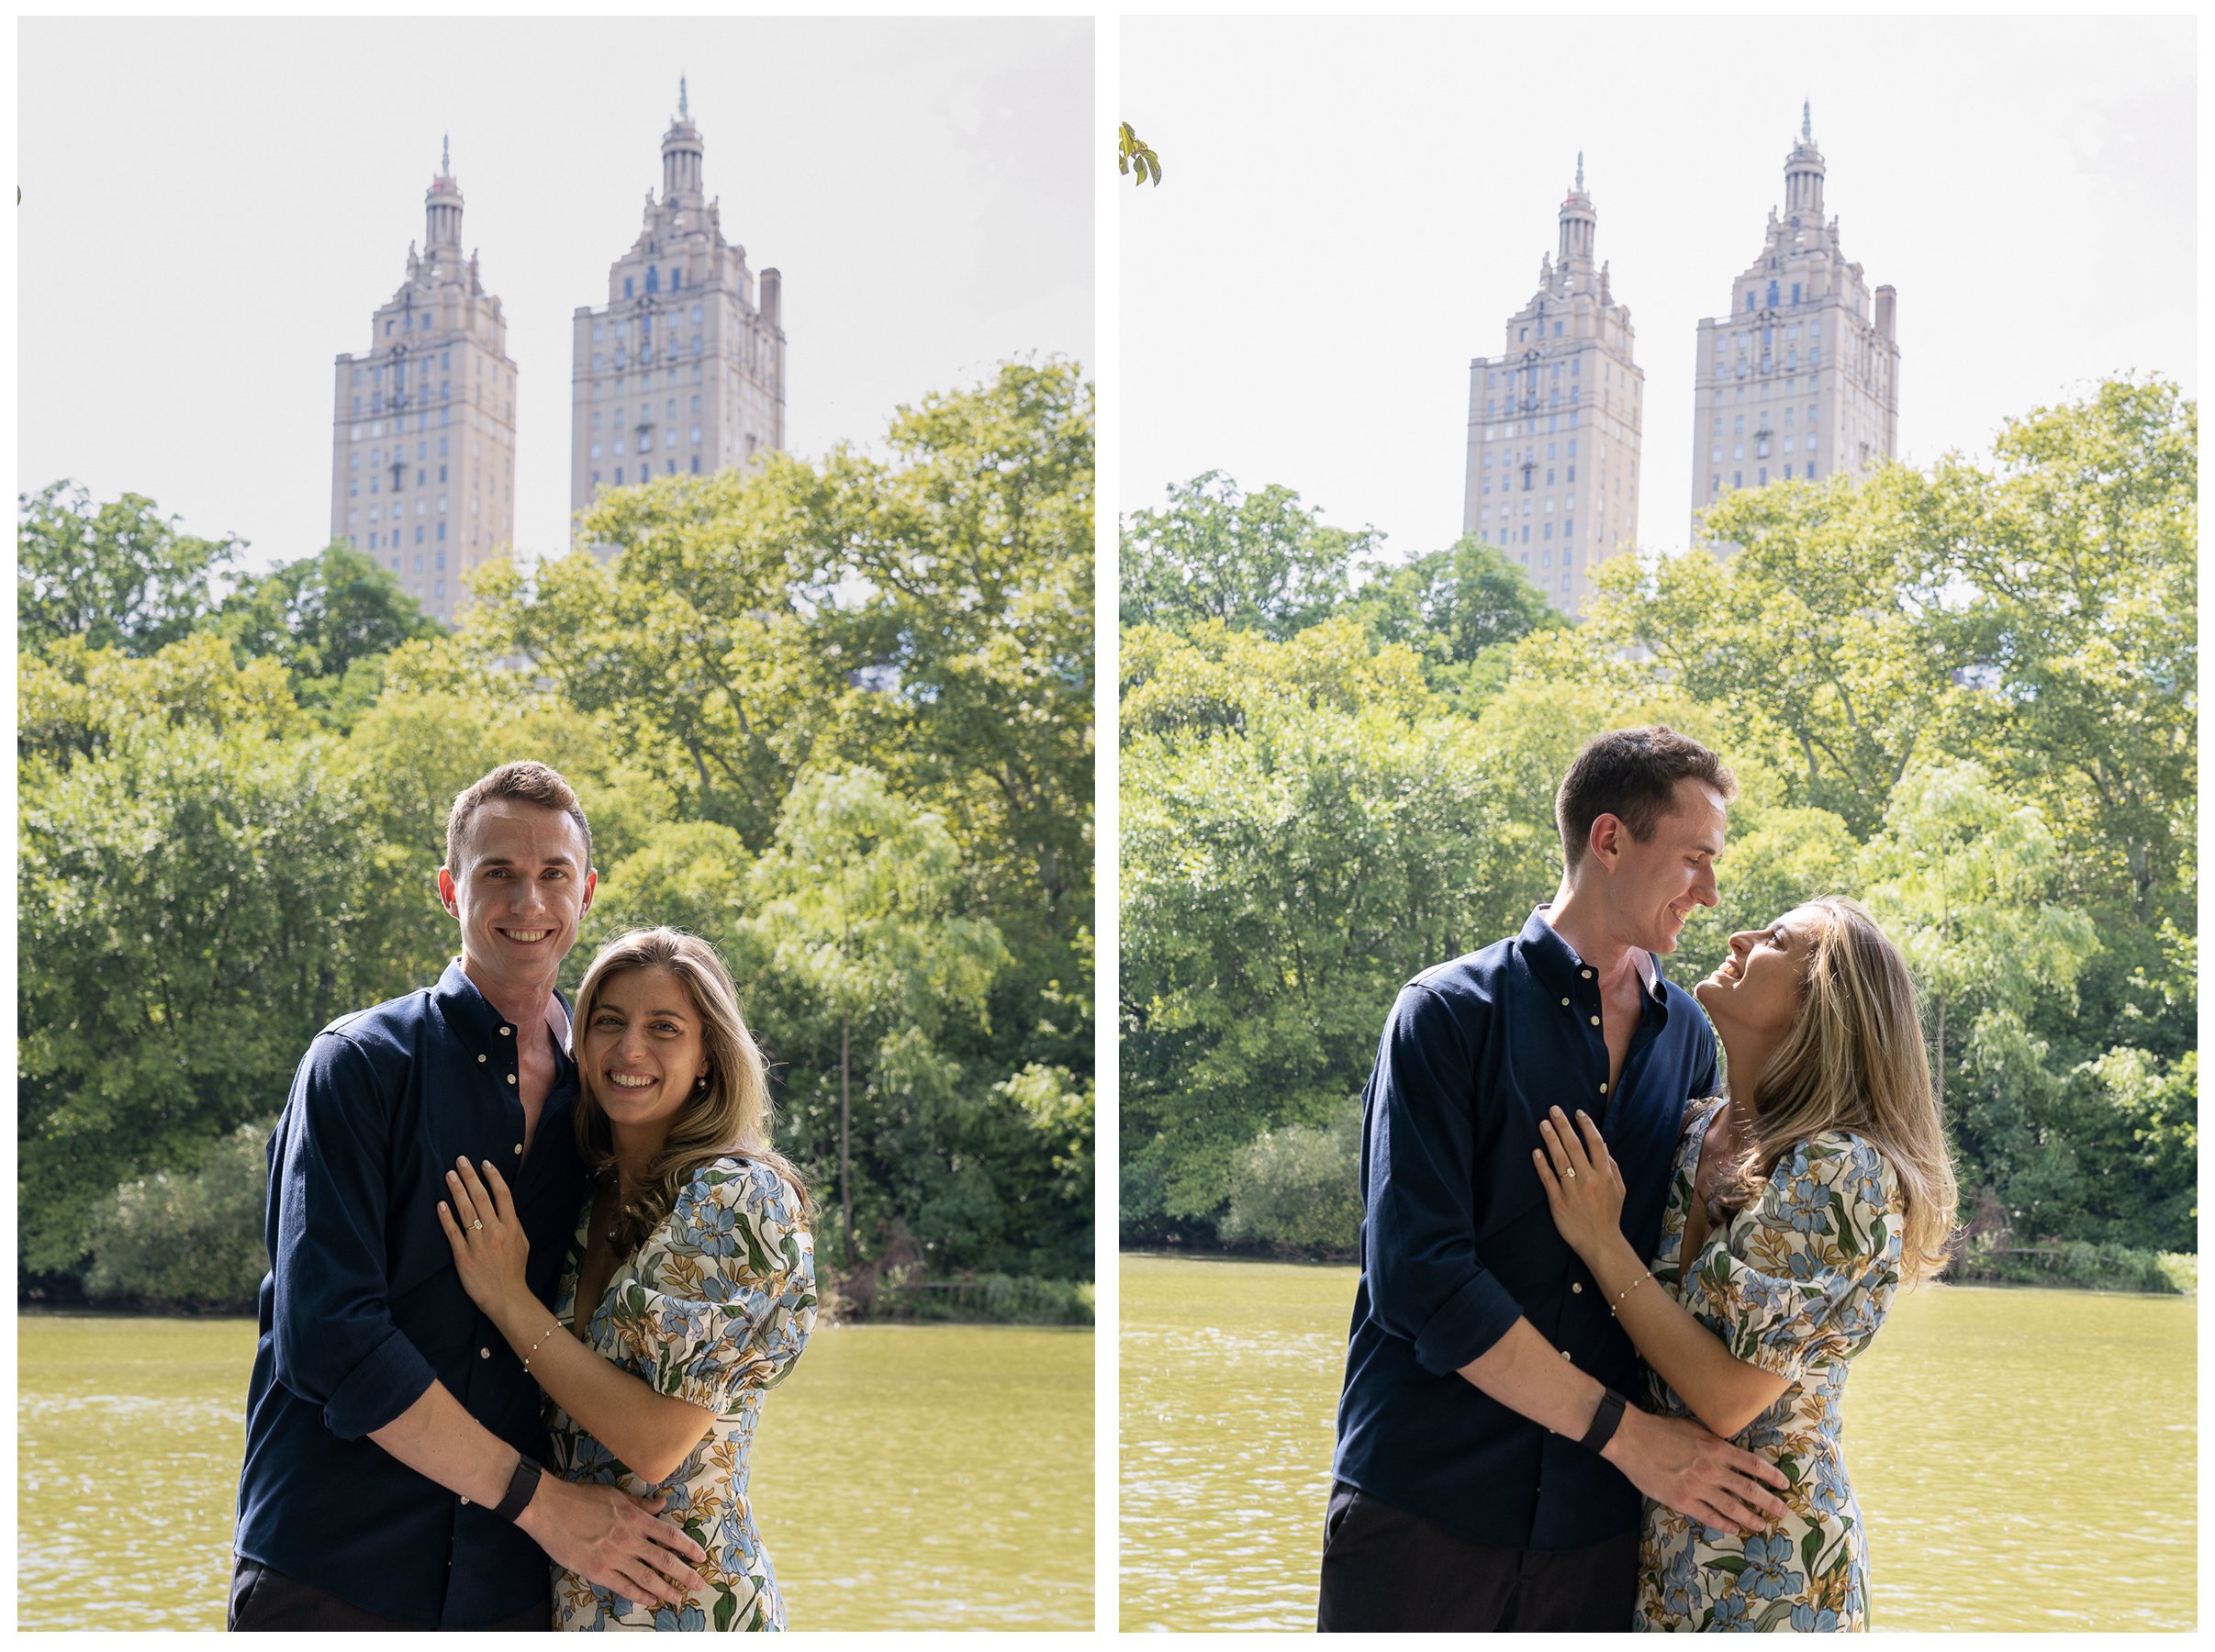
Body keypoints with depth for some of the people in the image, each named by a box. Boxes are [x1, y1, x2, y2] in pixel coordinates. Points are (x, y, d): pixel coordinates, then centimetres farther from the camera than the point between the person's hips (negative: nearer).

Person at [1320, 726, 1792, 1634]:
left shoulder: (1688, 1038, 11)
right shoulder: (1451, 1013, -5)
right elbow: (1419, 1272, -14)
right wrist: (1624, 1431, -14)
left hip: (1596, 1522, 4)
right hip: (1425, 1504, -4)